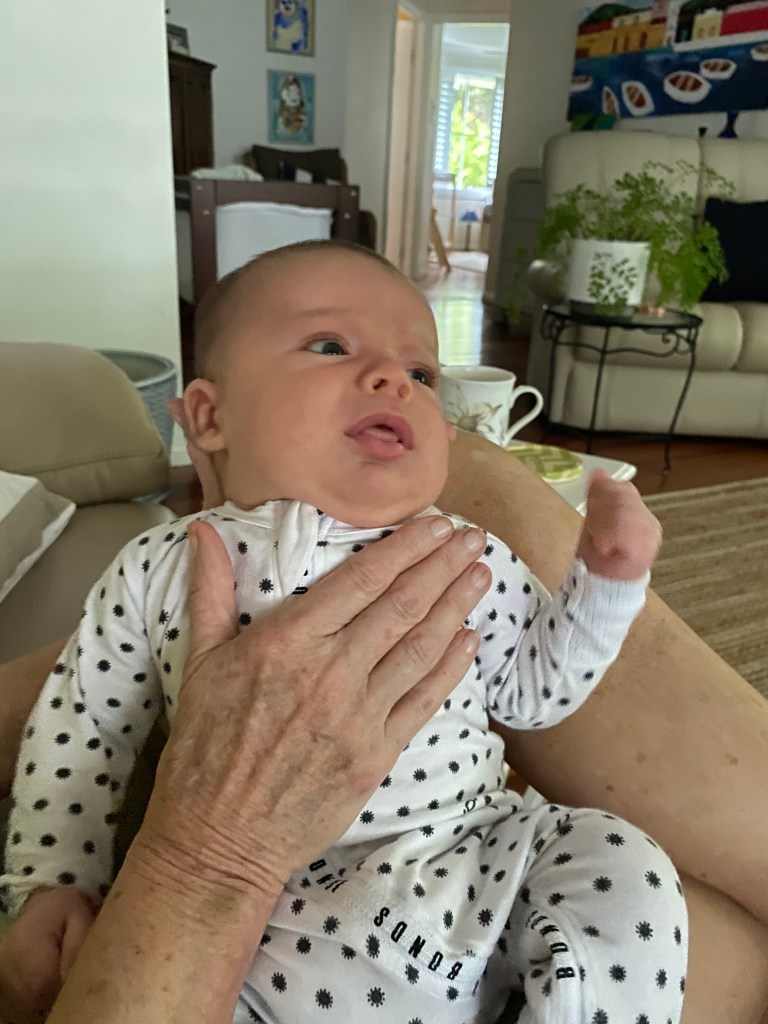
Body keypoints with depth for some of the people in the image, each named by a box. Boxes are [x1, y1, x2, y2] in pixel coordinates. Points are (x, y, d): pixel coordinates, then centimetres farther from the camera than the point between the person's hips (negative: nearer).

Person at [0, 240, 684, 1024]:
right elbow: (81, 724, 6)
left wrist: (607, 581, -3)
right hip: (266, 923, 0)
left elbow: (532, 689, 9)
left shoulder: (474, 560, -3)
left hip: (483, 862, 2)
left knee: (625, 869, -12)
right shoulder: (158, 572, -5)